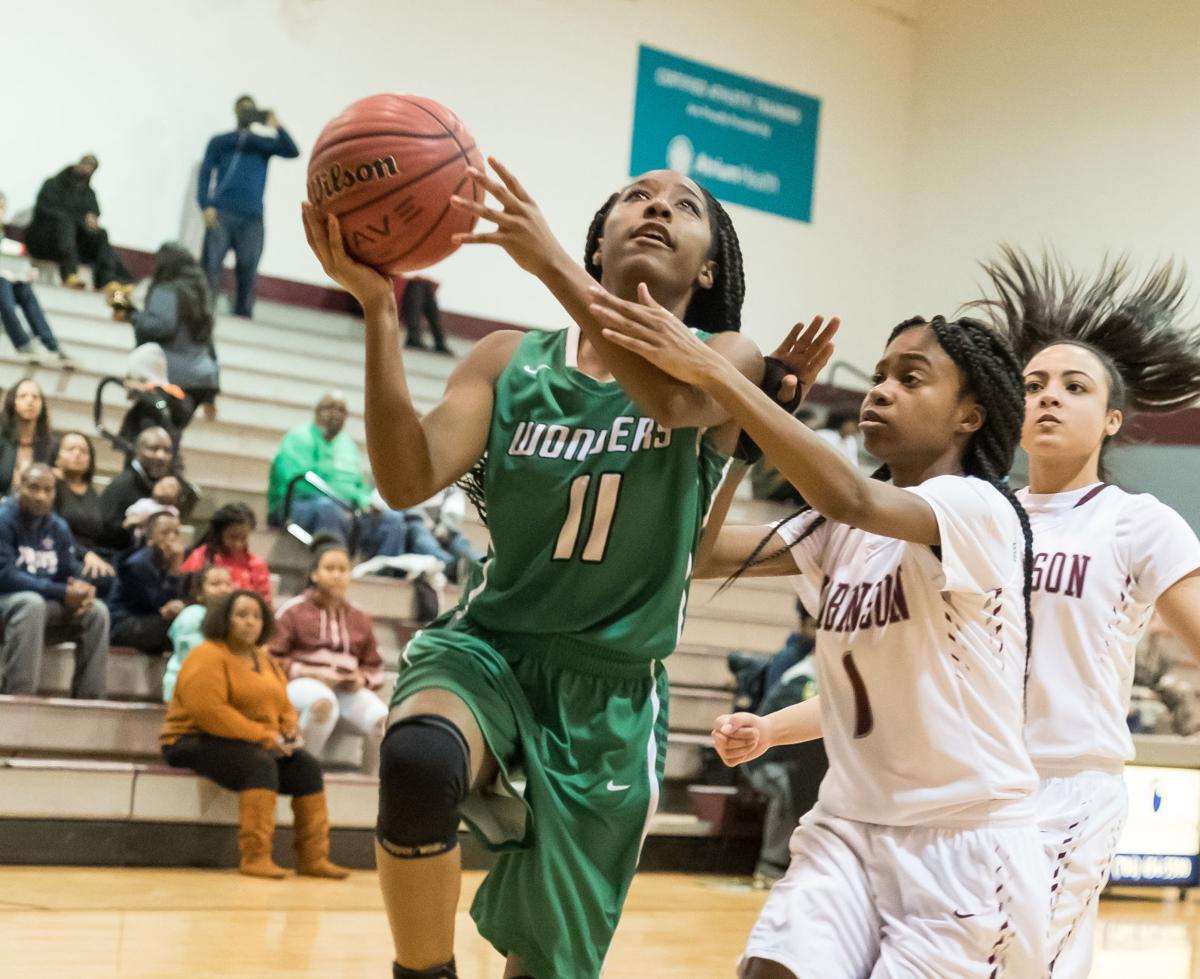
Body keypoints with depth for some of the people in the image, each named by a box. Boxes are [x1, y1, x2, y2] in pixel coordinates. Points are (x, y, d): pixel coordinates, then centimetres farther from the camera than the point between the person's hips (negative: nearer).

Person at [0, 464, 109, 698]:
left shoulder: (59, 527, 8)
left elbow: (73, 574, 7)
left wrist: (83, 591, -20)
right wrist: (62, 593, -25)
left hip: (49, 609, 7)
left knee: (97, 610, -12)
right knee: (31, 603, -37)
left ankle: (89, 699, -14)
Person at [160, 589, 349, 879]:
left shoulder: (264, 660, 16)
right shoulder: (207, 657, -13)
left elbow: (284, 706, 20)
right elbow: (209, 713, -25)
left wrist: (291, 730, -5)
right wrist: (263, 736, -24)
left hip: (260, 745, 8)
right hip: (197, 742, -8)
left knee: (307, 768, -11)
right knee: (260, 765, -34)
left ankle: (313, 857, -10)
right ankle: (255, 858, -36)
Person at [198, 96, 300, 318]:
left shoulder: (264, 144, 18)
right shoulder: (220, 141, 16)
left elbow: (292, 152, 1)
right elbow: (205, 174, 8)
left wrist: (277, 127, -16)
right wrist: (206, 206, -7)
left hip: (252, 219, 1)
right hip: (222, 214, -1)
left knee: (248, 273, -3)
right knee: (211, 266, -10)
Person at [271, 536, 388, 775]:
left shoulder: (359, 619, 19)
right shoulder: (293, 610, 7)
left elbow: (374, 666, 24)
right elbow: (274, 660, 2)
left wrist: (362, 679, 0)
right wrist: (312, 674, -11)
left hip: (348, 689, 4)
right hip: (304, 684, -4)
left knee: (382, 718, -29)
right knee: (323, 702, -42)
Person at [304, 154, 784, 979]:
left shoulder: (725, 361, -3)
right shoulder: (510, 360, 1)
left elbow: (671, 396, -28)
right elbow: (410, 482, -14)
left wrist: (551, 265, -36)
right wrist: (379, 308, -24)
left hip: (611, 694, 0)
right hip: (487, 648, 0)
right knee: (417, 757, -36)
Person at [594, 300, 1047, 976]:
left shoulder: (981, 510, -13)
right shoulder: (842, 530, 10)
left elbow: (852, 497, -31)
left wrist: (711, 371, -36)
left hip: (968, 842, -5)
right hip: (851, 827, 6)